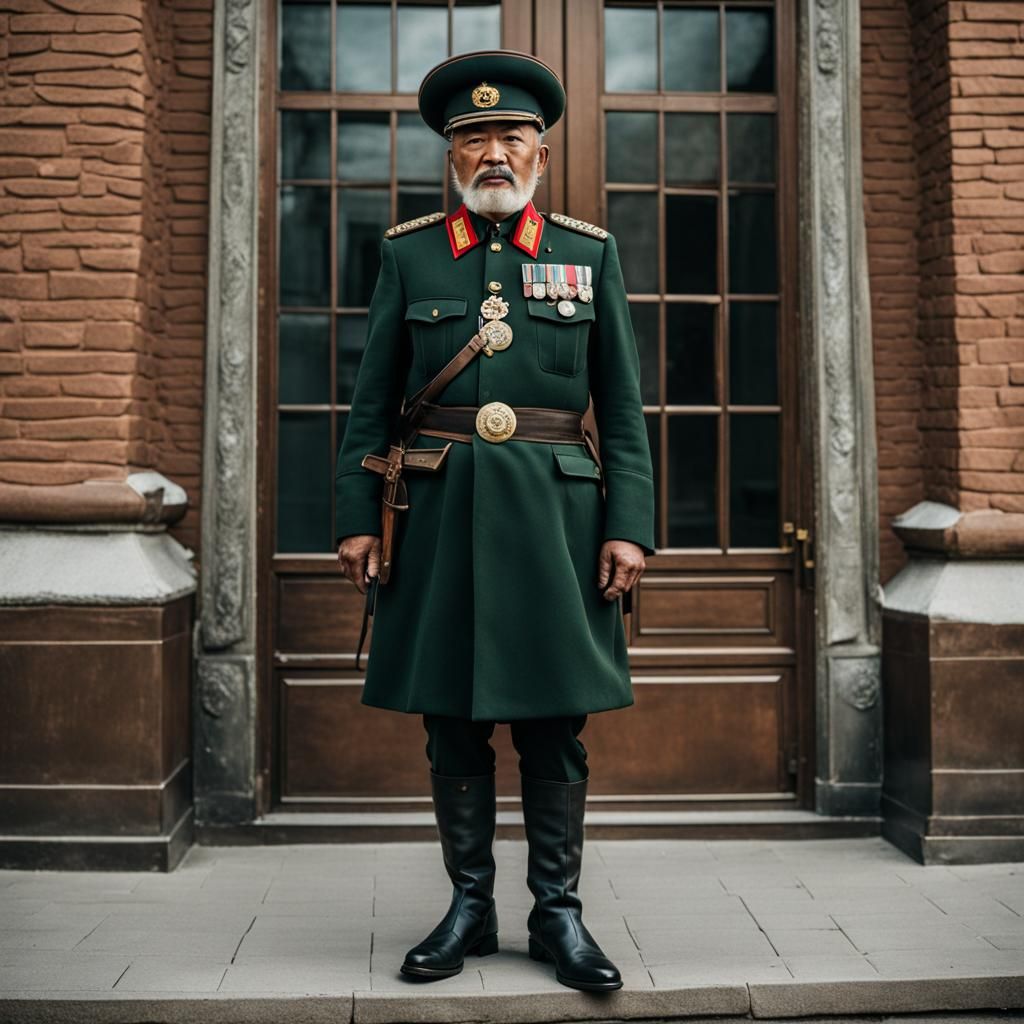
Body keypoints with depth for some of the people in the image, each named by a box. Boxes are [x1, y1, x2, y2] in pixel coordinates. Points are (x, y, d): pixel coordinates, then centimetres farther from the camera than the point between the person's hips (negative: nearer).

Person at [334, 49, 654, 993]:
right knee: (452, 722, 6)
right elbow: (372, 403, 8)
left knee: (555, 723, 4)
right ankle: (470, 905, 21)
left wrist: (629, 526, -3)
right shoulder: (409, 254, 8)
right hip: (442, 514, 1)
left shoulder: (591, 255, 9)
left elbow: (623, 410, 6)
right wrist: (358, 519, 0)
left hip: (555, 513, 0)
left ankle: (559, 912, 17)